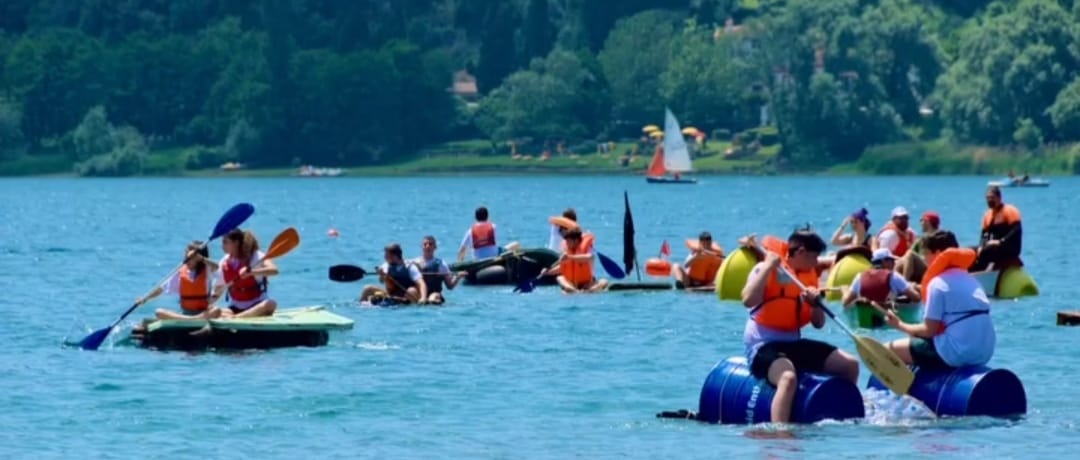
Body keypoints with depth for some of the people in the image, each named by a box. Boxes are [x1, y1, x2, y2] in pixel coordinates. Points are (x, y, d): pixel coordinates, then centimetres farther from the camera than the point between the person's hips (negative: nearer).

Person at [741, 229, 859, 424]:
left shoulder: (809, 276, 13)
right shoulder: (767, 269, -9)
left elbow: (819, 324, 13)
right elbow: (748, 300, -29)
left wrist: (815, 303, -8)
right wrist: (769, 265, -24)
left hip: (794, 343, 8)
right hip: (764, 345, -8)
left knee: (850, 364, 5)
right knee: (788, 377, -39)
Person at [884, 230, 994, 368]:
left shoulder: (938, 283, -7)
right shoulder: (971, 280, 17)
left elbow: (929, 330, -7)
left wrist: (900, 325, 10)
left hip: (956, 353, -8)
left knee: (890, 350, 2)